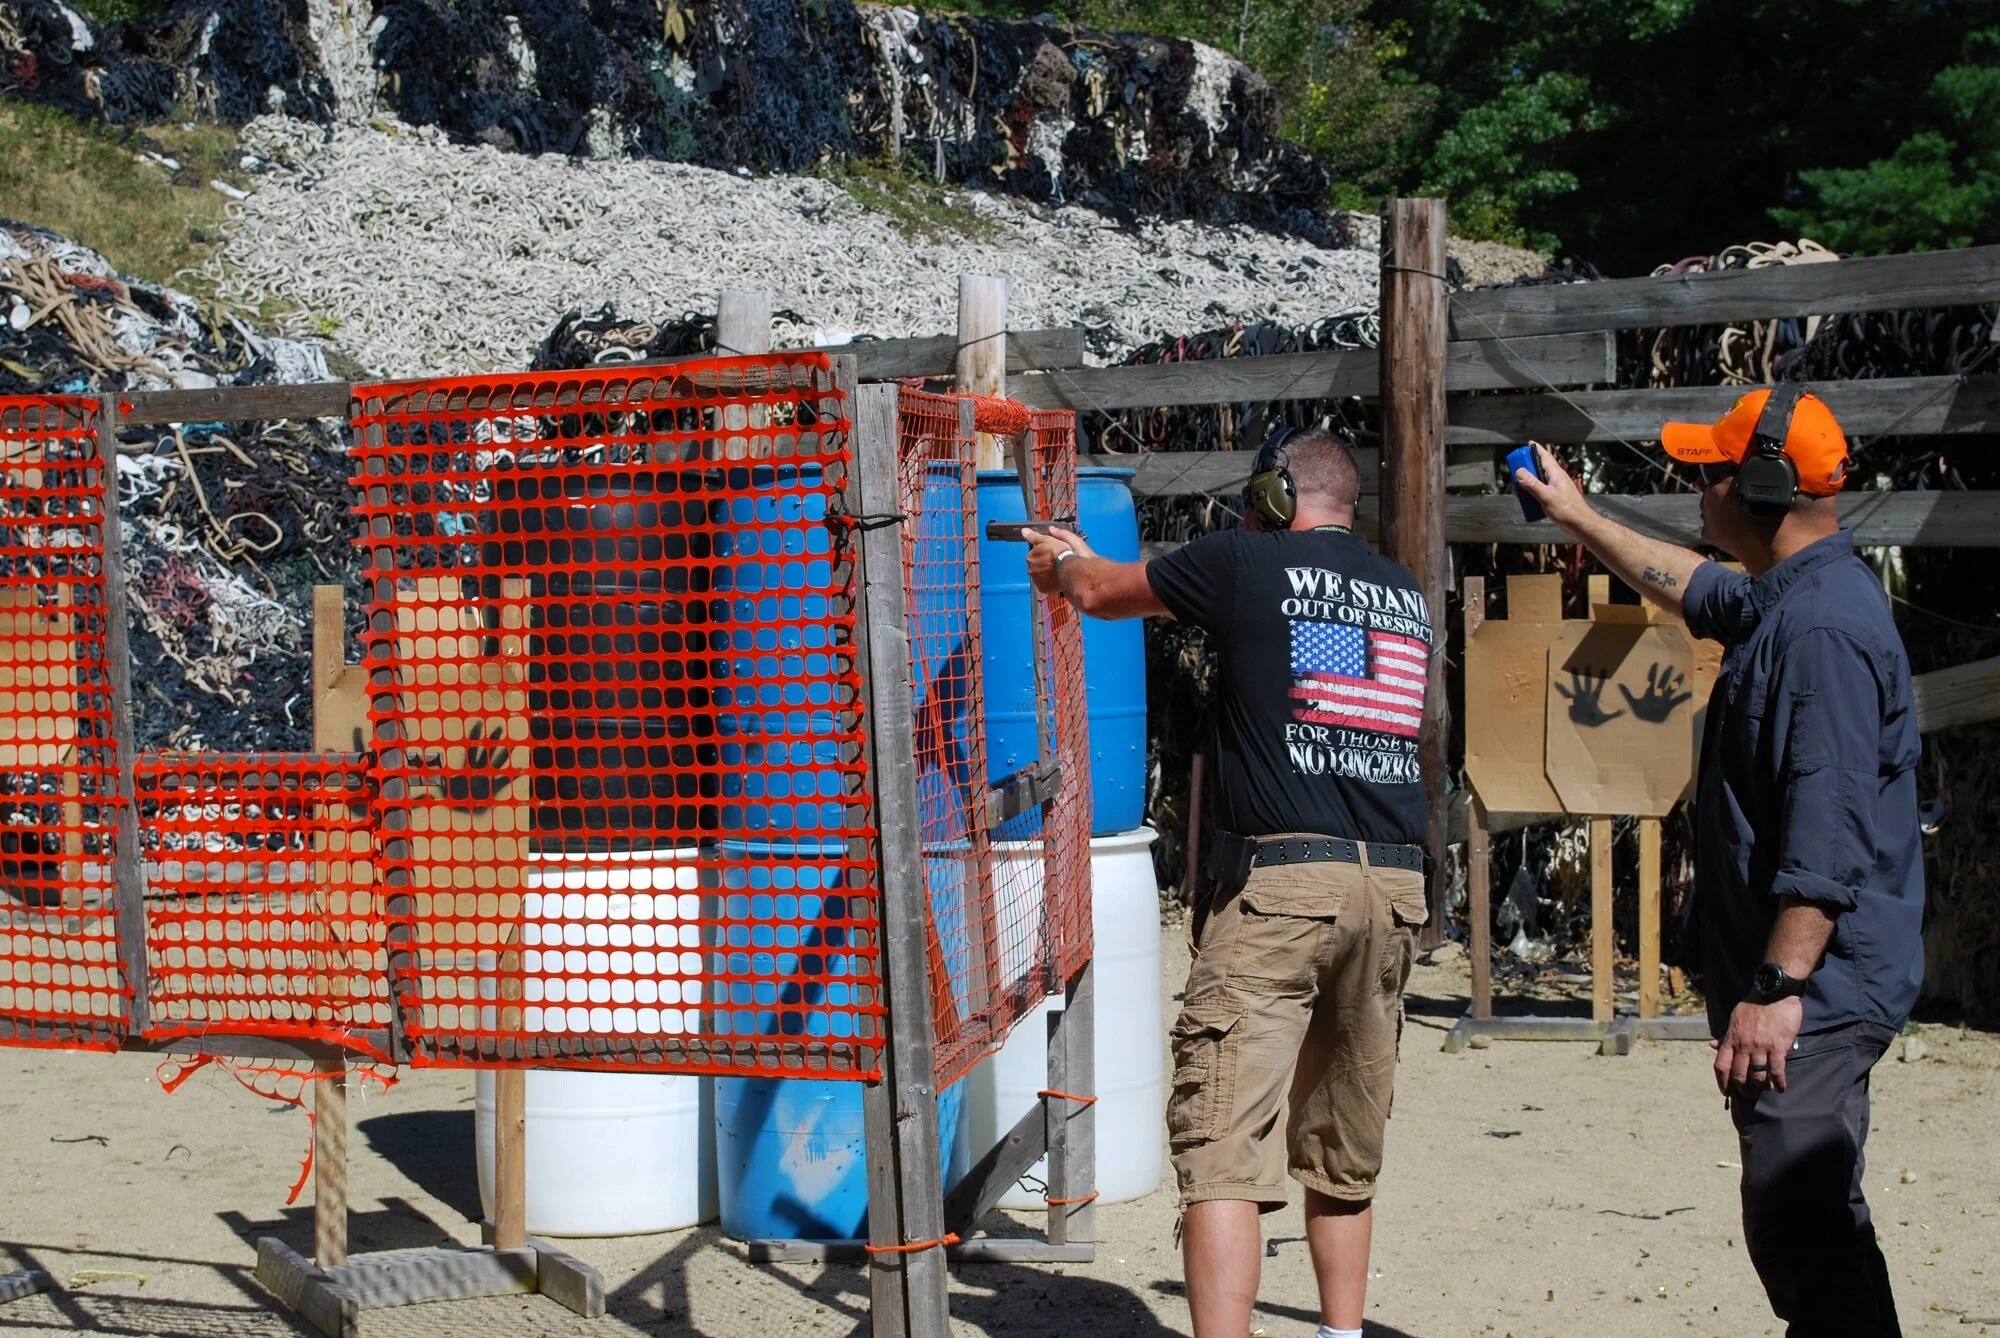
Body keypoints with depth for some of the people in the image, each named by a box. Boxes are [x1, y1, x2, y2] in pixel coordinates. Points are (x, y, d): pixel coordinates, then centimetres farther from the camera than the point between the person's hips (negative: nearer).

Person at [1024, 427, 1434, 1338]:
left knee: (1222, 1146, -9)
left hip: (1281, 877, -6)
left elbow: (1102, 594, 15)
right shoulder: (1406, 594, 16)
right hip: (1395, 886, 6)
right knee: (1344, 1156, 18)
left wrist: (1062, 563, 39)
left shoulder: (1245, 564, 1)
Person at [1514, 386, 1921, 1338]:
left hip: (1813, 1000, -11)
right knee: (1809, 1230, 17)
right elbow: (1693, 588, 39)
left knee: (1804, 1234, -14)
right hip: (1806, 994, 11)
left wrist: (1776, 989, -29)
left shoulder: (1824, 623, -19)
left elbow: (1828, 831, -26)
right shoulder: (1780, 600, 14)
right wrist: (1578, 517, 45)